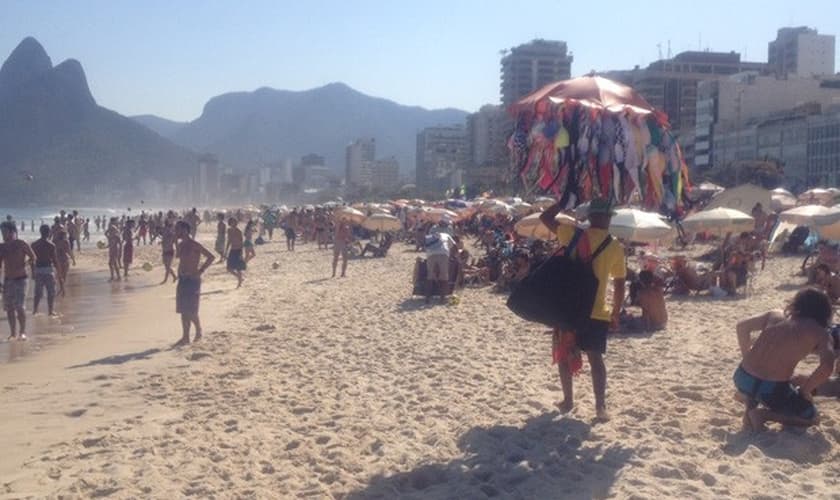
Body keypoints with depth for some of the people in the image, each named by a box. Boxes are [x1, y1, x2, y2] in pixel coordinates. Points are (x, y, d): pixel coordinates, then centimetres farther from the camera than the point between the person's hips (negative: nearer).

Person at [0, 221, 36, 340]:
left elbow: (33, 258, -3)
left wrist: (22, 267, -14)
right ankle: (13, 332, 14)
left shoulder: (21, 244, -6)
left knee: (19, 307, -13)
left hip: (20, 279, -5)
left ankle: (23, 332, -3)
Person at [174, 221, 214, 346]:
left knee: (190, 311, -8)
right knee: (183, 310, 7)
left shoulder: (194, 245, -13)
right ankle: (185, 337, 11)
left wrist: (200, 271, -14)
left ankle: (198, 331, 13)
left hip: (192, 280, -8)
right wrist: (180, 274, 12)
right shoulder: (180, 245, 11)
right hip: (182, 280, 8)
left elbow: (211, 257, -16)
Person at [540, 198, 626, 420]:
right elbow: (619, 285, 2)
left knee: (564, 354, 14)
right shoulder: (616, 247, -2)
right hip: (597, 312, 0)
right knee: (595, 358, 7)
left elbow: (545, 217, 7)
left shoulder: (573, 235, -4)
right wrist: (616, 314, 11)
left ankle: (568, 400, 19)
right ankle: (600, 405, 0)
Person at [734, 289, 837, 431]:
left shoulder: (775, 315, 12)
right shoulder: (820, 333, 1)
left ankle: (750, 407, 14)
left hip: (742, 379, 5)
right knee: (810, 416, 22)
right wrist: (804, 391, -1)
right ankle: (763, 414, 0)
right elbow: (827, 367, -14)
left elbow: (741, 327, 17)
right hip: (772, 390, -4)